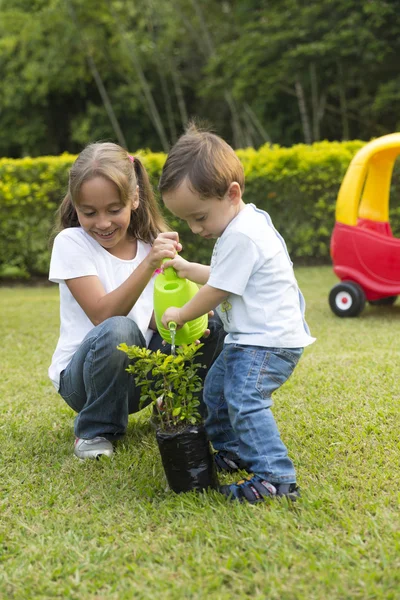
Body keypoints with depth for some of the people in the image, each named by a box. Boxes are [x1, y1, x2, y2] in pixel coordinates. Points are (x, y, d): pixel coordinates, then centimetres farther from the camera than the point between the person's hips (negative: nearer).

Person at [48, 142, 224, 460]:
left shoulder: (152, 242, 0)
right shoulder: (71, 243, -13)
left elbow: (154, 318, -3)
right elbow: (104, 316, -24)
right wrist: (148, 264, -36)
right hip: (82, 373, -4)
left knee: (213, 319, -16)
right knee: (118, 331, -37)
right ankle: (95, 430, -12)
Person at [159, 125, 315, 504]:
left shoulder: (241, 236, -23)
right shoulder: (240, 226, 10)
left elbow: (216, 291, -16)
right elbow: (222, 276, 25)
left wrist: (179, 315, -1)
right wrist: (185, 268, 21)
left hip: (269, 341, -11)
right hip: (249, 339, 11)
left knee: (244, 399, -24)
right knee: (216, 388, 21)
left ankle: (276, 477, -25)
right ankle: (233, 452, 35)